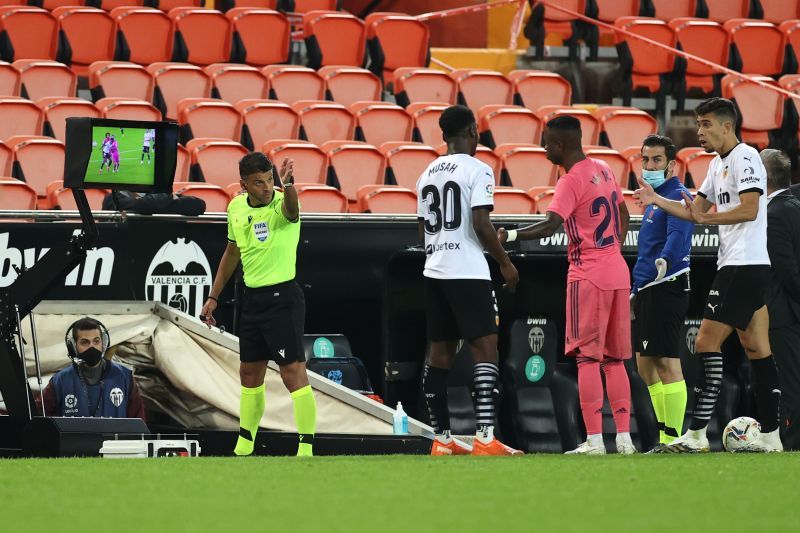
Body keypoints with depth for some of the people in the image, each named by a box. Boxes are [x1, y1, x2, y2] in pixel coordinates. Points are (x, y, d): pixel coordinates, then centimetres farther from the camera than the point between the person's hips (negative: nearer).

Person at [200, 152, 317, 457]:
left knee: (293, 373, -12)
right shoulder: (236, 208, 5)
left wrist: (288, 186, -65)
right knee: (249, 373, 16)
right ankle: (244, 446, 28)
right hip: (252, 298, 7)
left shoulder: (280, 205, -16)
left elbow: (291, 210, -43)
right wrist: (214, 297, 19)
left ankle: (306, 448, -10)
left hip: (283, 298, -7)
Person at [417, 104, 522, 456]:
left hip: (434, 271, 8)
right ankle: (484, 437, -19)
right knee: (485, 348, -8)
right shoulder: (477, 169, -8)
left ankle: (442, 440, 12)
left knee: (440, 352, 10)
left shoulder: (428, 174, 14)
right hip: (468, 273, -8)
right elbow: (481, 223, -16)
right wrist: (505, 262, -5)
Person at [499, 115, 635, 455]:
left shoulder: (571, 182, -14)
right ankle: (624, 437, 7)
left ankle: (594, 440, -11)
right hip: (618, 273, 8)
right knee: (615, 360, 10)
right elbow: (623, 215, 23)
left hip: (588, 277, -8)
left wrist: (511, 236, -24)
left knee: (587, 357, -6)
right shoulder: (604, 170, 12)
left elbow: (550, 226, -26)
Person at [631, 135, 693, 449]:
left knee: (667, 363, -12)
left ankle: (673, 438, -13)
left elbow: (678, 236, -25)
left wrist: (665, 260, -40)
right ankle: (666, 437, 17)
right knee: (646, 366, 12)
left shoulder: (676, 196, -8)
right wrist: (634, 292, 27)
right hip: (648, 291, 11)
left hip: (666, 289, -11)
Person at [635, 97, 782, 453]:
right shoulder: (719, 164, 19)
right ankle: (770, 436, 8)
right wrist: (656, 200, 10)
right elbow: (695, 210, 23)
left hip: (743, 266, -10)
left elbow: (749, 210, -20)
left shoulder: (746, 158, -11)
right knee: (757, 349, 8)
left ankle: (697, 433, -14)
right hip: (740, 267, 10)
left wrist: (707, 218, -24)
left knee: (707, 343, -12)